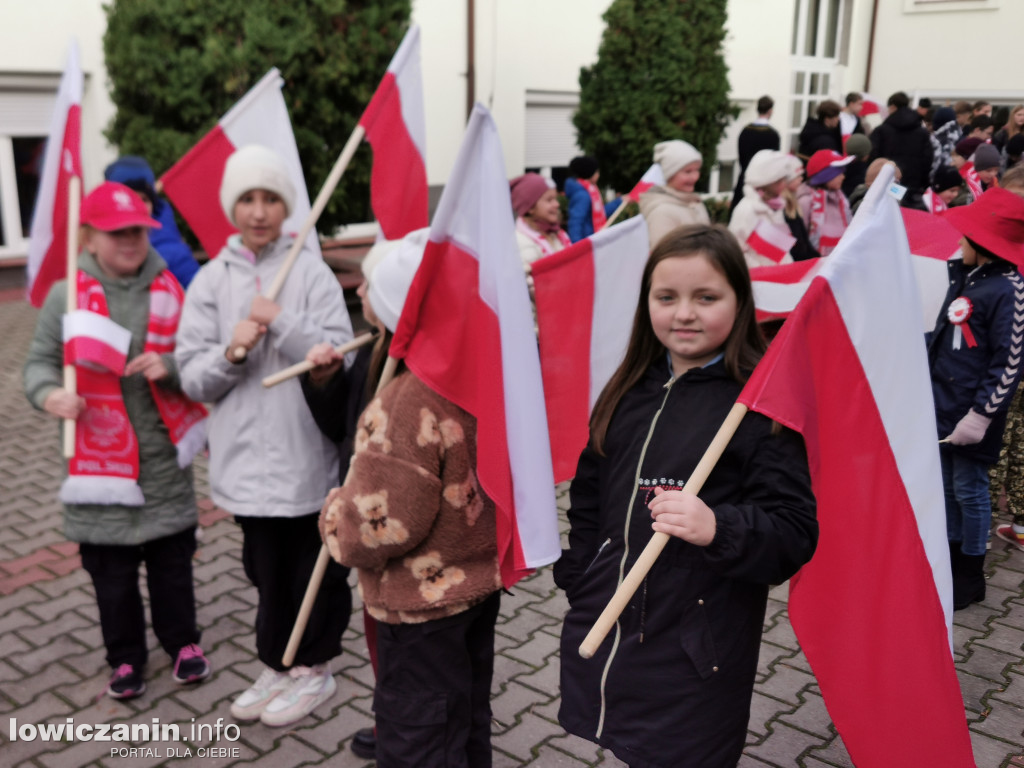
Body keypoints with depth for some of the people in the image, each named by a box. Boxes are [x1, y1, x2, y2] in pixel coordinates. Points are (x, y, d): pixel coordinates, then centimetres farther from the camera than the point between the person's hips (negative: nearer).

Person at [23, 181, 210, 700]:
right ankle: (126, 657, 27)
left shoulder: (169, 291, 0)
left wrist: (171, 366, -15)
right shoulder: (66, 295, -4)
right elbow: (39, 361, 1)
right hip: (100, 455, -1)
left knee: (172, 559, 13)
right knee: (111, 568, 9)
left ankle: (182, 642, 31)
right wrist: (50, 394, -20)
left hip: (165, 453, 1)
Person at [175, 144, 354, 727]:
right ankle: (279, 666, 36)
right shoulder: (212, 280, 4)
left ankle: (314, 669, 30)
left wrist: (281, 321, -21)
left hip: (308, 454, -3)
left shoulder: (312, 272, -3)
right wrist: (230, 353, -17)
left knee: (314, 566, 9)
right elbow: (193, 378, 1)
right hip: (247, 456, 3)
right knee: (268, 568, 16)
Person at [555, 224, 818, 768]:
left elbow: (795, 534, -18)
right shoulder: (629, 390, 4)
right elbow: (588, 497, 15)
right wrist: (577, 579, 11)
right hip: (605, 633, 6)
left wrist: (719, 529, -34)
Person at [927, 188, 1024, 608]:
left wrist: (980, 415, -20)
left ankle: (970, 576, 20)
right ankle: (950, 558, 34)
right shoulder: (963, 277, 8)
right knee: (946, 486, 18)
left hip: (972, 414, -8)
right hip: (943, 407, 8)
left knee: (970, 489, 5)